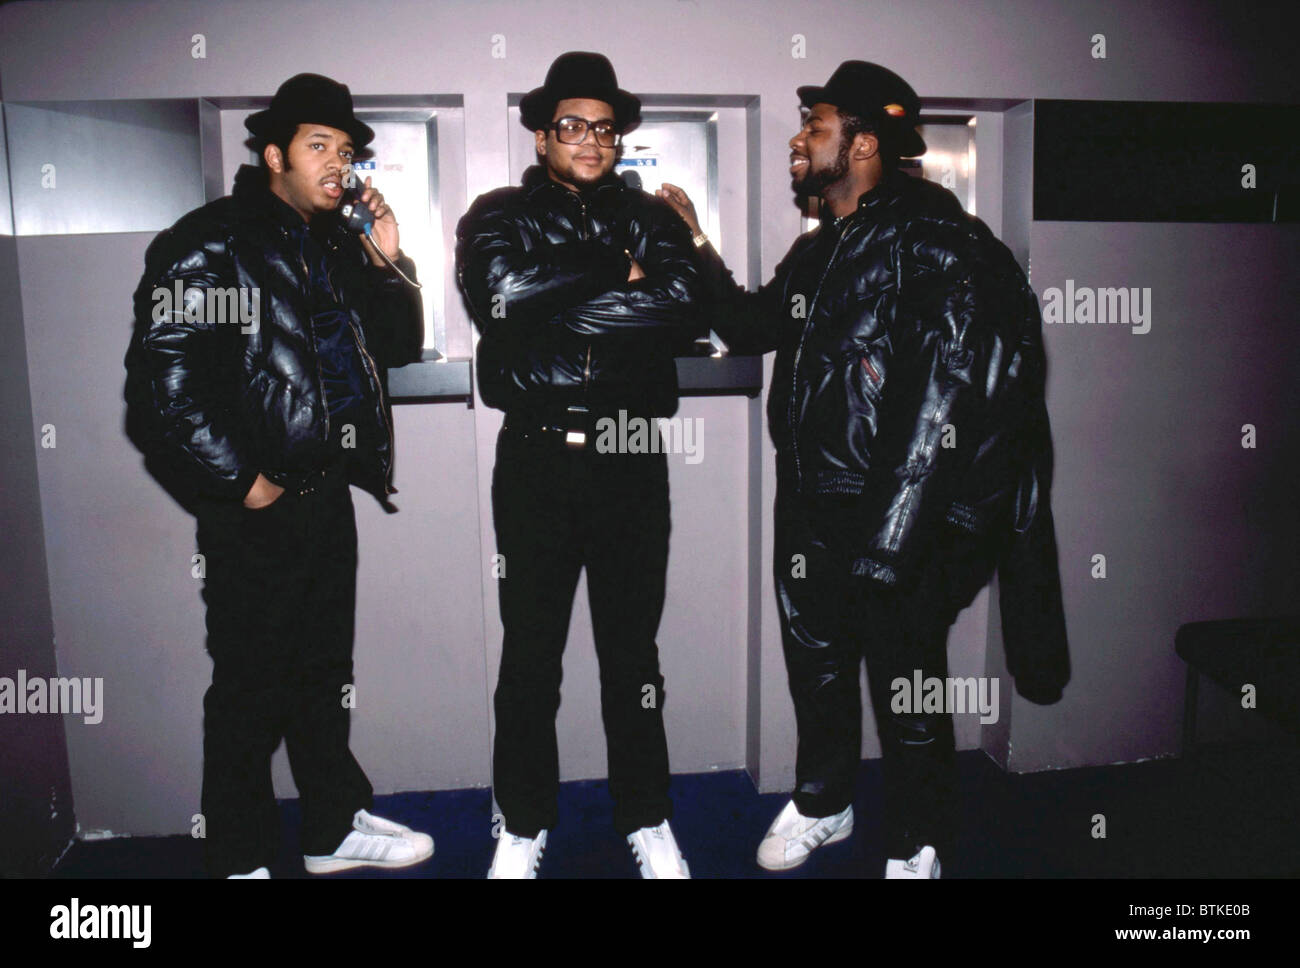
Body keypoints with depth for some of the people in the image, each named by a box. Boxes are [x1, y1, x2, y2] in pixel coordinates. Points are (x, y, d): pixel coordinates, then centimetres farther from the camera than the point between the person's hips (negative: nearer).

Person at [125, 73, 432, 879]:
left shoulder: (337, 244, 13)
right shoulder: (212, 244, -9)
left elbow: (400, 345, 16)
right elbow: (164, 382, -16)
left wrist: (387, 260, 1)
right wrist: (241, 481, -15)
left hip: (327, 493, 7)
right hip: (258, 508, -7)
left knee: (325, 673, 18)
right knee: (251, 688, 4)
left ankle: (335, 827, 33)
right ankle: (243, 858, 21)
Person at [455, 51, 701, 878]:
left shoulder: (652, 218, 12)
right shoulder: (499, 217, 8)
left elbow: (685, 308, -8)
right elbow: (504, 292, -15)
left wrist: (559, 304, -11)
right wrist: (619, 273, -8)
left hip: (633, 460, 1)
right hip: (536, 459, -1)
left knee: (634, 651, 10)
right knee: (531, 653, 7)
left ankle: (647, 819, 27)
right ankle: (525, 824, 25)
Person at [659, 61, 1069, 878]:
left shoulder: (931, 243, -13)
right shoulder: (820, 251, 13)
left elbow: (947, 401, -20)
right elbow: (752, 327, 27)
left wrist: (888, 539, -24)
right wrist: (697, 243, 17)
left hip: (895, 525, -8)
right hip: (811, 511, 8)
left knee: (907, 687, 7)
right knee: (816, 665, 21)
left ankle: (918, 847, 28)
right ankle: (823, 802, 44)